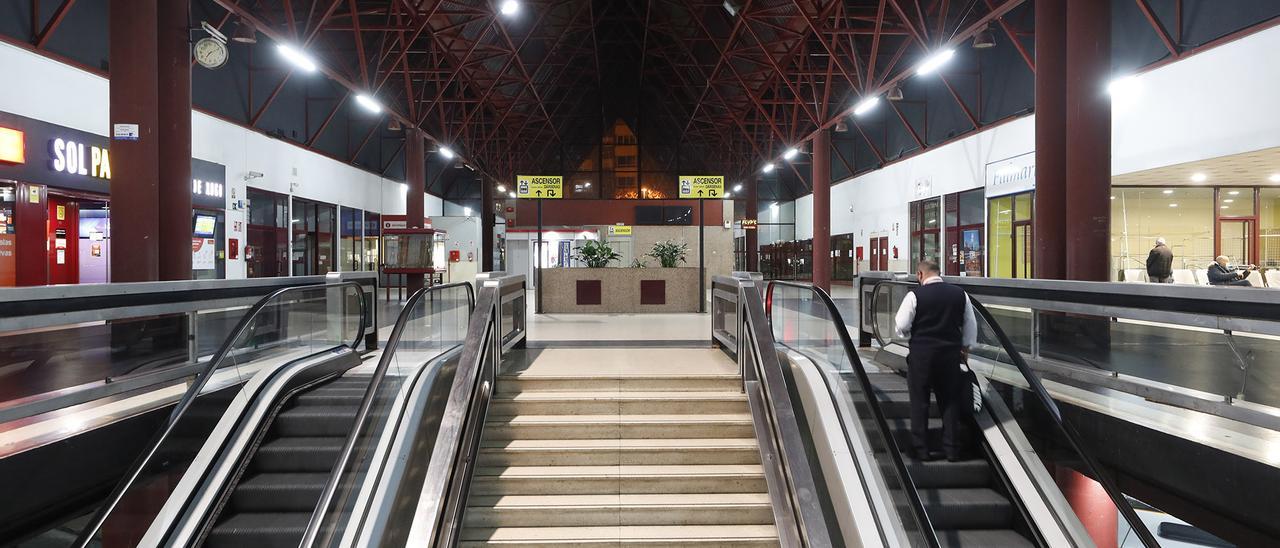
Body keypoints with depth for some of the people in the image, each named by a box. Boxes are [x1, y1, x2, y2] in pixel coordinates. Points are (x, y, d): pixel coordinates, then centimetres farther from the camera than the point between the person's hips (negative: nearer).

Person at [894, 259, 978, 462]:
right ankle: (952, 449, 20)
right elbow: (971, 325, 10)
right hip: (951, 353, 4)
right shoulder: (960, 293, 2)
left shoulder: (915, 295, -12)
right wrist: (965, 347, 22)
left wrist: (910, 335, 11)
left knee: (920, 402, 7)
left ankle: (921, 449, 13)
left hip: (921, 354, -4)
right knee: (950, 401, 14)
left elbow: (901, 326, -11)